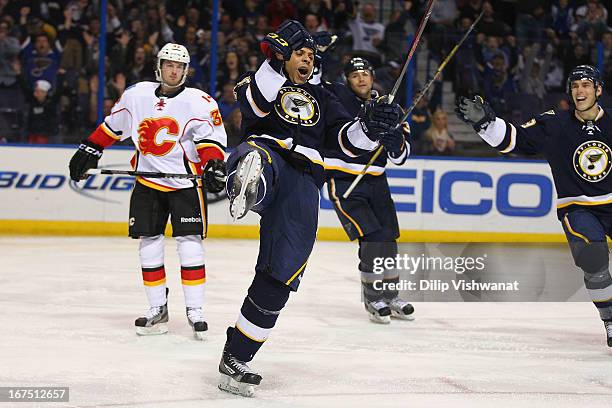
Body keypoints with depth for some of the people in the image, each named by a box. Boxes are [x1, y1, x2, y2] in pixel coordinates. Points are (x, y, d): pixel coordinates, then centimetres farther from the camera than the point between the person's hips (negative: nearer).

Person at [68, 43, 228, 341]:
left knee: (189, 243, -9)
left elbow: (212, 139, -10)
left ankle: (195, 311, -3)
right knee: (149, 243, 3)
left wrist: (214, 164, -27)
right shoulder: (136, 94, 4)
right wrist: (88, 151, 16)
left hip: (185, 181, -4)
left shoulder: (199, 102, -7)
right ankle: (157, 310, 12)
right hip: (147, 181, 4)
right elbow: (112, 126, 16)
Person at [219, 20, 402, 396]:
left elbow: (348, 139, 16)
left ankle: (236, 358, 2)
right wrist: (277, 57, -16)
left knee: (280, 275, -6)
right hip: (268, 157, -3)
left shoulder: (321, 99, 29)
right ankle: (249, 182, -81)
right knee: (258, 153, -42)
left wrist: (370, 126, -5)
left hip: (303, 184, 3)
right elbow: (256, 105, -8)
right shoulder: (261, 82, 18)